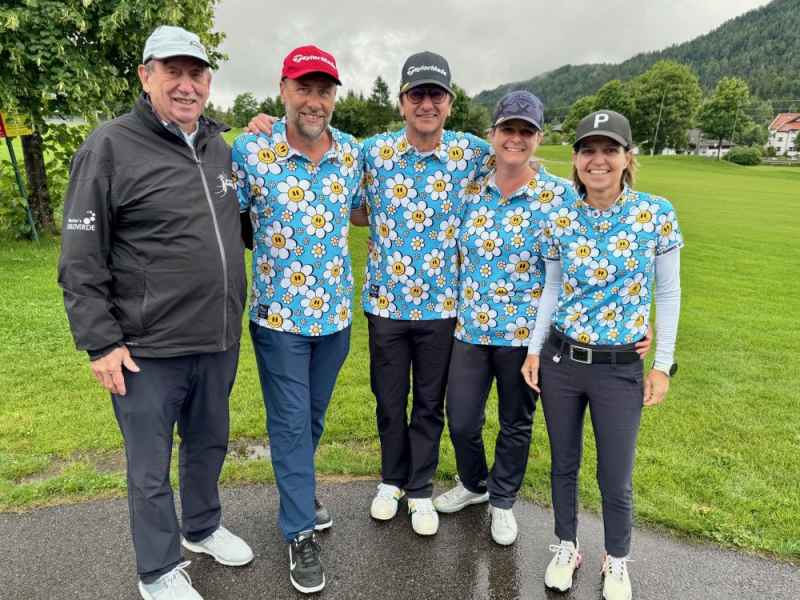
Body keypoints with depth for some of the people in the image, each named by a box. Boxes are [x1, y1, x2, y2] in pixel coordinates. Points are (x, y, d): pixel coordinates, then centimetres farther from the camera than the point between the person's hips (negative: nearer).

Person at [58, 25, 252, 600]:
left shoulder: (220, 146, 8)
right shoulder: (110, 146, -10)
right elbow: (80, 261, -11)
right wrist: (101, 341, -13)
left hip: (219, 342, 6)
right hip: (148, 350, -5)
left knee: (209, 445, 23)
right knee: (152, 469, 10)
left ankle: (203, 527, 47)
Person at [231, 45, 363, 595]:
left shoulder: (353, 152, 0)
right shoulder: (249, 151, -12)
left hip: (336, 311, 4)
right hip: (279, 313, -4)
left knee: (314, 416, 21)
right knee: (290, 423, 5)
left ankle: (299, 488, 47)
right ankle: (301, 532, 22)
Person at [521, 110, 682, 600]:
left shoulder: (657, 214, -8)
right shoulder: (560, 221, -2)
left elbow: (667, 293, -2)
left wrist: (663, 365, -3)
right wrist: (534, 349, 4)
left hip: (619, 369, -2)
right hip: (559, 360, 2)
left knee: (616, 478, 10)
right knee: (564, 464, 16)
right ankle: (567, 547, 40)